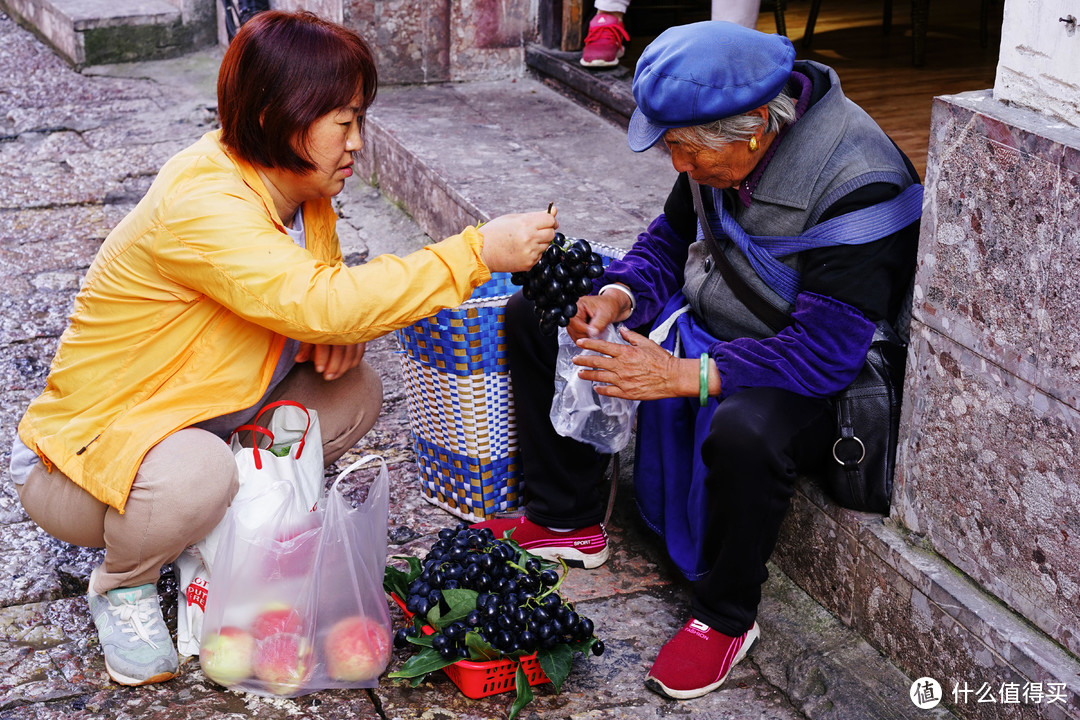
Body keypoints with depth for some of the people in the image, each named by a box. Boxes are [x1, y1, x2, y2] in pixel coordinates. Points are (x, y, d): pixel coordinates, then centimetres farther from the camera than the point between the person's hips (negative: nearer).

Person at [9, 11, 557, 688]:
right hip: (78, 454, -8)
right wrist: (478, 251, -37)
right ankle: (123, 582, -6)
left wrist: (341, 329, -14)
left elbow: (319, 294, 12)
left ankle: (234, 526, 9)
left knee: (355, 390, -4)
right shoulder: (200, 201, -30)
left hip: (194, 421, 8)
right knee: (197, 476, -39)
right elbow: (319, 303, -41)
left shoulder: (301, 192, -2)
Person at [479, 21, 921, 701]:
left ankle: (726, 617, -12)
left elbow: (826, 351, -32)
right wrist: (619, 295, -13)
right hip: (701, 323, 8)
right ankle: (567, 521, 15)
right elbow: (673, 237, 9)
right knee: (535, 315, 5)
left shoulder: (860, 185, -30)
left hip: (809, 379, -8)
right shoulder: (721, 138, -8)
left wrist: (684, 375, -36)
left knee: (743, 434, -42)